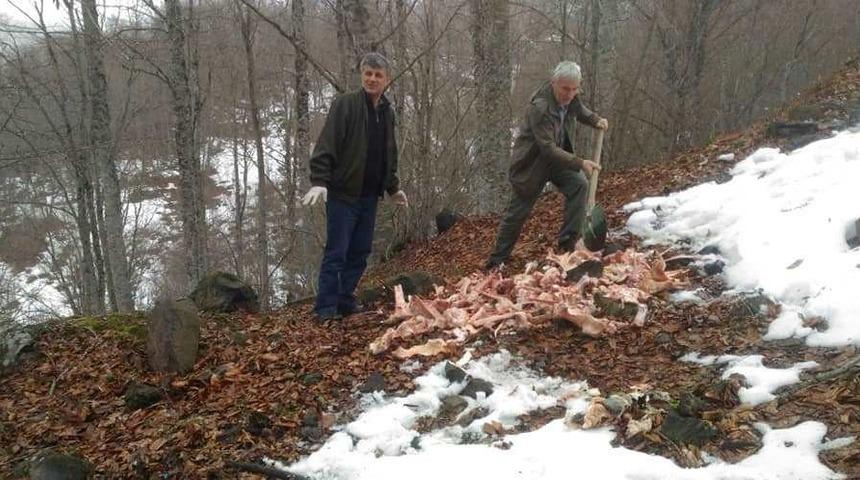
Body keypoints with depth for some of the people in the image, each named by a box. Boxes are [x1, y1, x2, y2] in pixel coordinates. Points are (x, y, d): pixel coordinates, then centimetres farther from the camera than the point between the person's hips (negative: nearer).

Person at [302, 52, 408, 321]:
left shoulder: (387, 112, 13)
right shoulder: (345, 105, -8)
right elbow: (326, 146, -15)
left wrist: (393, 188, 24)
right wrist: (319, 182, -24)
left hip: (369, 196, 6)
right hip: (343, 193, -6)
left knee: (360, 253, 10)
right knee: (336, 253, -3)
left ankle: (345, 301, 22)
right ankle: (326, 308, 6)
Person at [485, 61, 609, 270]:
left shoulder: (570, 96, -8)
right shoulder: (539, 108, -32)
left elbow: (578, 110, 18)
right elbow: (548, 148, -34)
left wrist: (595, 120, 0)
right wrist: (579, 163, -37)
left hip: (558, 158, 6)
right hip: (532, 162, -6)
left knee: (579, 184, -19)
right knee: (518, 212, 1)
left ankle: (568, 242, -11)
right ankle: (497, 260, 17)